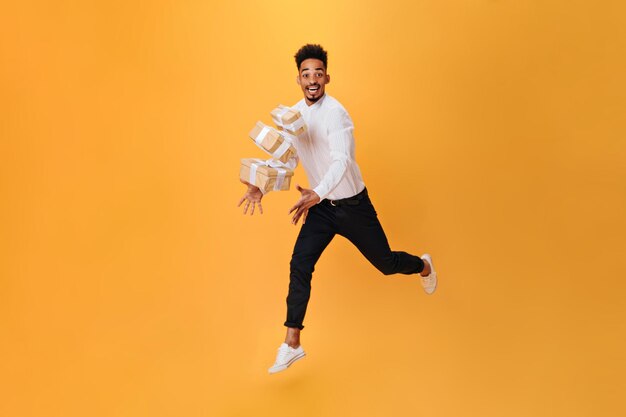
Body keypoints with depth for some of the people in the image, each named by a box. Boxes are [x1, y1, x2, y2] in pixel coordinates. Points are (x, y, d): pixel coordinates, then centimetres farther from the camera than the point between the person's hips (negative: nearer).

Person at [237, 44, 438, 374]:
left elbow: (341, 162, -35)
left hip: (353, 205, -5)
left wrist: (317, 194, -52)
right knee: (299, 265, -9)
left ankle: (423, 266, 47)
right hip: (321, 207, 5)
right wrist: (261, 186, -11)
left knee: (386, 263, 11)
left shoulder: (335, 113, -23)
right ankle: (292, 344, 1)